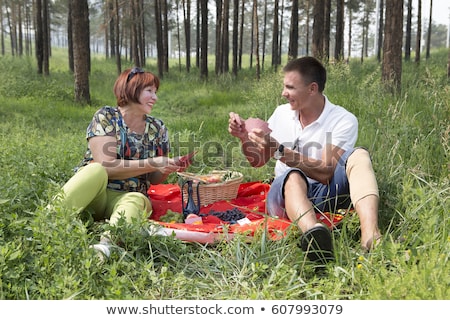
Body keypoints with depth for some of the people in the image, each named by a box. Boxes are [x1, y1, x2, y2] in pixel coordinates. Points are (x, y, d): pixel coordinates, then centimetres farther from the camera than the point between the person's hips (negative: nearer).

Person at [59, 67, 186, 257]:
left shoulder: (158, 129, 9)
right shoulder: (106, 117, -4)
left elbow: (154, 179, 14)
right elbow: (106, 165, -16)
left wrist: (169, 169, -7)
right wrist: (152, 163, -20)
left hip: (126, 197, 3)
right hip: (91, 191, -2)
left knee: (137, 200, -33)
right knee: (96, 170, -35)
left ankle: (107, 242, -58)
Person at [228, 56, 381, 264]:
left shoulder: (344, 121, -6)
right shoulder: (282, 113, 8)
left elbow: (325, 173, -19)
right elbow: (257, 161, 17)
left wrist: (278, 149, -23)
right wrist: (244, 137, -3)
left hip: (325, 196, -1)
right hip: (285, 195, 2)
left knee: (358, 155, -27)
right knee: (293, 176, -34)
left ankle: (370, 237, -51)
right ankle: (312, 232, -67)